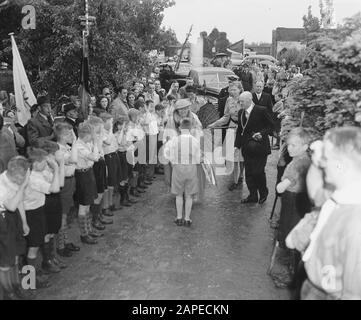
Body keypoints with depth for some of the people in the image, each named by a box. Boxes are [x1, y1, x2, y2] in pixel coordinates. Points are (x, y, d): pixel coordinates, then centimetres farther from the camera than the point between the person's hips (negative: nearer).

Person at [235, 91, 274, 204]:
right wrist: (237, 145, 7)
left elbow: (271, 126, -4)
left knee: (258, 171, -7)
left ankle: (263, 193, 18)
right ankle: (253, 196, 20)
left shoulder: (261, 111, -8)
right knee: (249, 173, 6)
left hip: (259, 147, -6)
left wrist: (262, 133, -20)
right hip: (247, 147, 6)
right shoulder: (241, 113, 10)